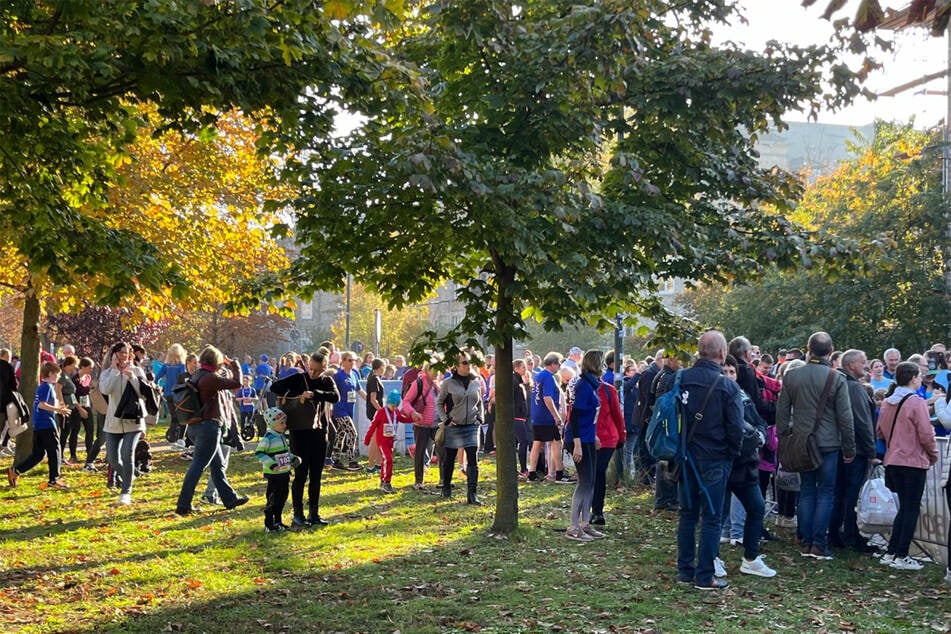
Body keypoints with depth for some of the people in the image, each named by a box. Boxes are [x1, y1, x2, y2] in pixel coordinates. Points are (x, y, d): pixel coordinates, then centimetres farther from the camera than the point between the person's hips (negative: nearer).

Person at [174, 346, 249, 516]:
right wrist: (235, 367, -1)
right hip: (209, 425, -10)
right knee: (198, 466, -6)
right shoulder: (209, 378, -17)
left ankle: (230, 498, 27)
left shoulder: (197, 377, 11)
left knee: (218, 464, 17)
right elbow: (236, 383, -18)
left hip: (197, 426, 10)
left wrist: (227, 369, 14)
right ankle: (183, 505, -3)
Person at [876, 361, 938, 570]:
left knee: (904, 507, 16)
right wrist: (934, 455, 2)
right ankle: (901, 557, 4)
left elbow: (880, 432, 12)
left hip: (892, 461, 7)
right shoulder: (916, 402, -14)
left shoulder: (887, 402, 5)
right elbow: (926, 435, -14)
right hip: (914, 461, -6)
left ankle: (891, 553, 15)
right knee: (912, 509, 2)